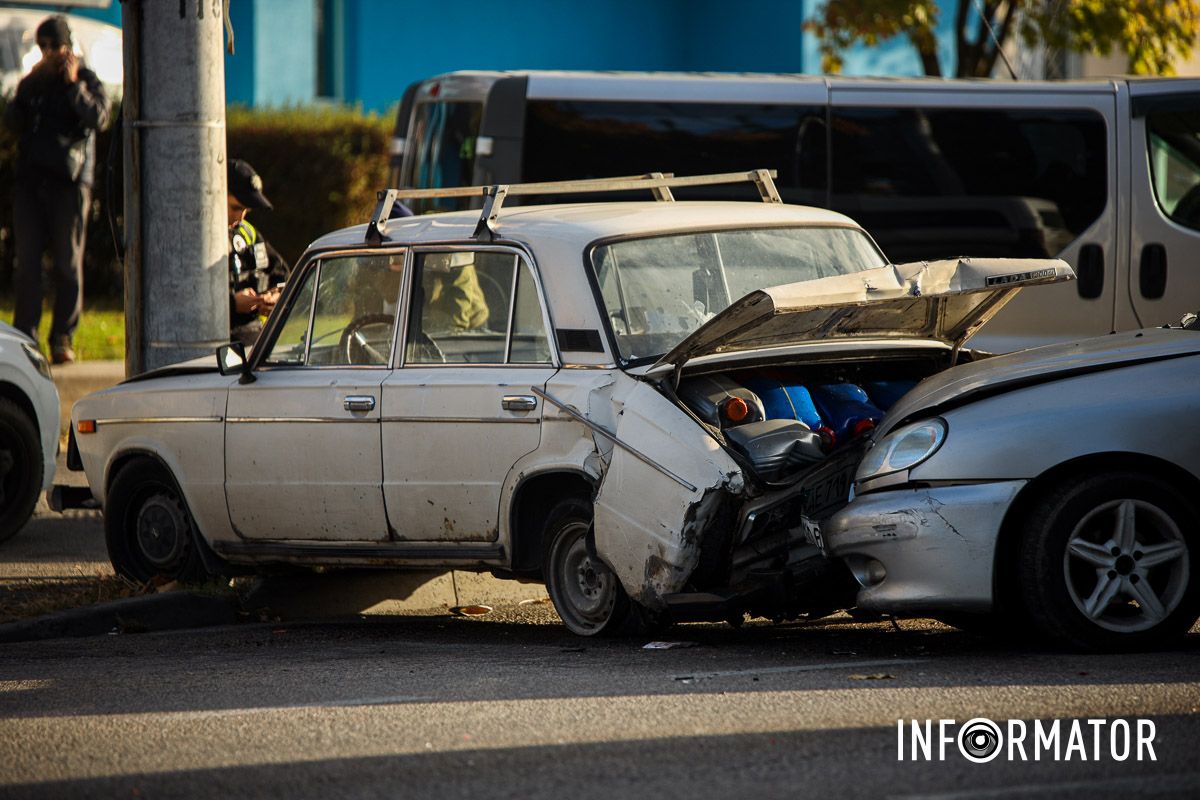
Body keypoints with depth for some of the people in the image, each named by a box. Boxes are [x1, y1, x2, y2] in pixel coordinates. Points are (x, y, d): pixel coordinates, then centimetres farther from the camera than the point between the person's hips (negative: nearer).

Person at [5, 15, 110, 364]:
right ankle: (24, 335, 2)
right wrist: (29, 87, -6)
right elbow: (13, 122, 5)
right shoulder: (32, 82, 15)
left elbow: (99, 118, -12)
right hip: (30, 179, 3)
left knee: (68, 263, -3)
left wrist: (74, 86, -14)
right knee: (27, 260, -1)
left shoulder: (86, 80, 5)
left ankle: (62, 339, 2)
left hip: (69, 181, -3)